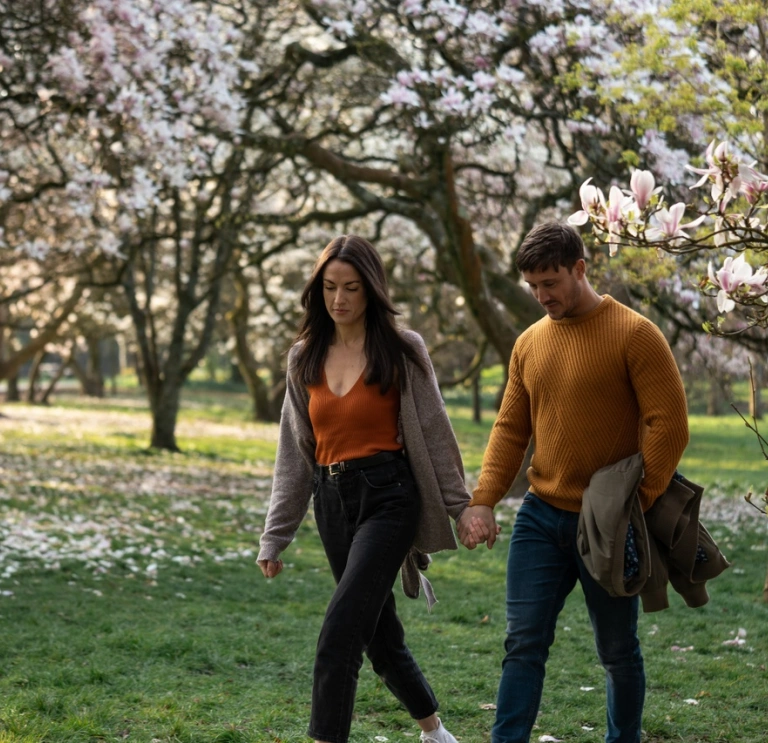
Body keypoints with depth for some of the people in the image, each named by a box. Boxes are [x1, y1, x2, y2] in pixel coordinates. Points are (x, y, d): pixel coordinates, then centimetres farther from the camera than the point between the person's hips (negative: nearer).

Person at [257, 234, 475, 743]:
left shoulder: (402, 350, -4)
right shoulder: (305, 358, 9)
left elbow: (434, 433, 0)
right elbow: (294, 452, 11)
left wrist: (460, 505, 1)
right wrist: (274, 537, 10)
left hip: (388, 496, -5)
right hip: (331, 500, 5)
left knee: (340, 635, -17)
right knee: (380, 633, 15)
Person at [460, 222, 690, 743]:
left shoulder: (634, 335, -9)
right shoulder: (530, 343, 9)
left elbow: (670, 426, -13)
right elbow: (511, 428, 11)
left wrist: (638, 504, -17)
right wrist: (484, 501, -1)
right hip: (542, 516, 4)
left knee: (618, 651, 9)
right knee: (524, 643, -1)